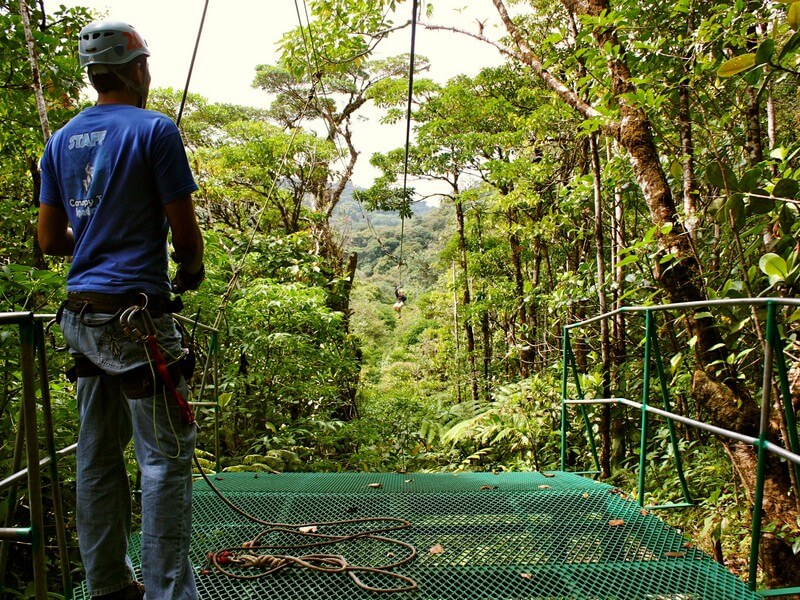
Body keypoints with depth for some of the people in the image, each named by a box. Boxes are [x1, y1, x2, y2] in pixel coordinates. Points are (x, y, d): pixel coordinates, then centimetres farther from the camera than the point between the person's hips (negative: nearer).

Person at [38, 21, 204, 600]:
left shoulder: (61, 140, 13)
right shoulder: (155, 129, -6)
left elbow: (50, 239, 14)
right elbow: (185, 232, -7)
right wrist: (192, 270, 12)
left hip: (81, 314, 8)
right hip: (136, 313, -7)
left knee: (98, 453, 13)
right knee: (166, 454, -3)